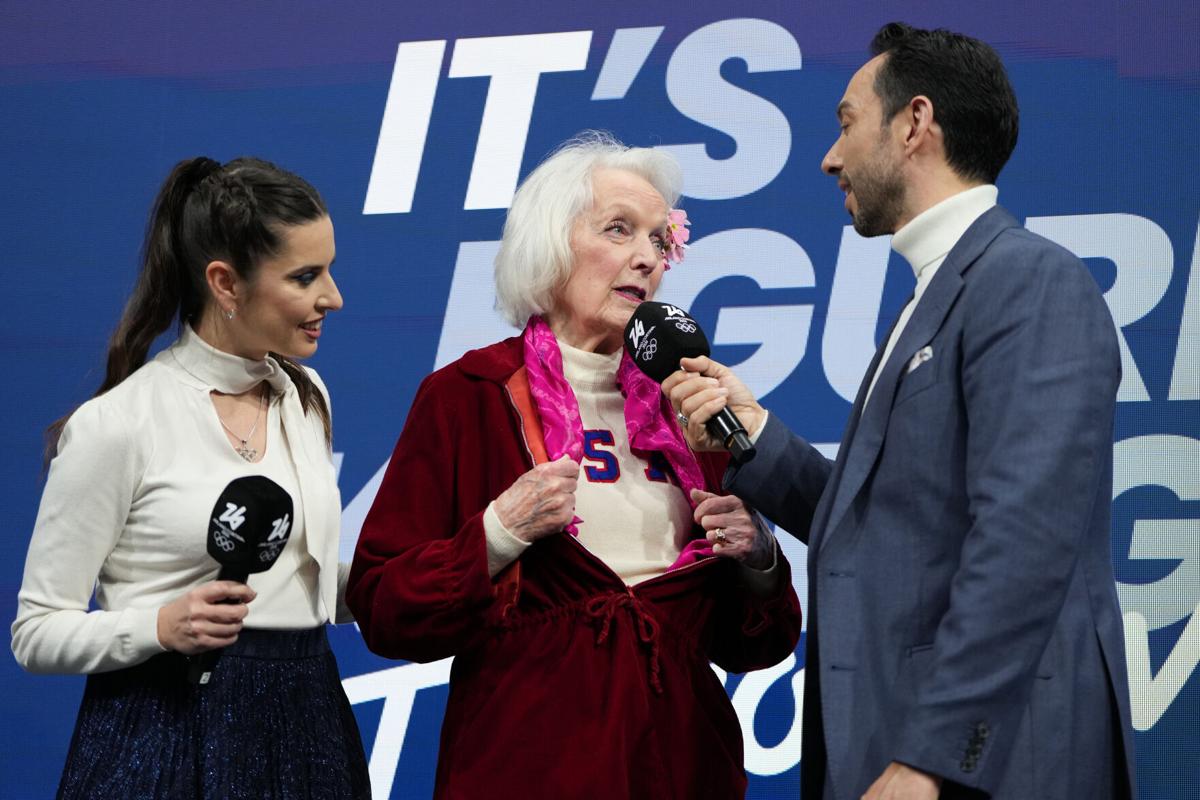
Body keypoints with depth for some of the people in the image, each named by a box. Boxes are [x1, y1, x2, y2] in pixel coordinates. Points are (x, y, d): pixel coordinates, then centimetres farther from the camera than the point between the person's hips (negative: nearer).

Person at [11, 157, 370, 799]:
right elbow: (38, 633, -9)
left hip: (303, 728, 6)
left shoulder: (305, 397, 8)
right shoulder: (116, 425, -13)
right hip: (168, 741, -6)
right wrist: (161, 627, -25)